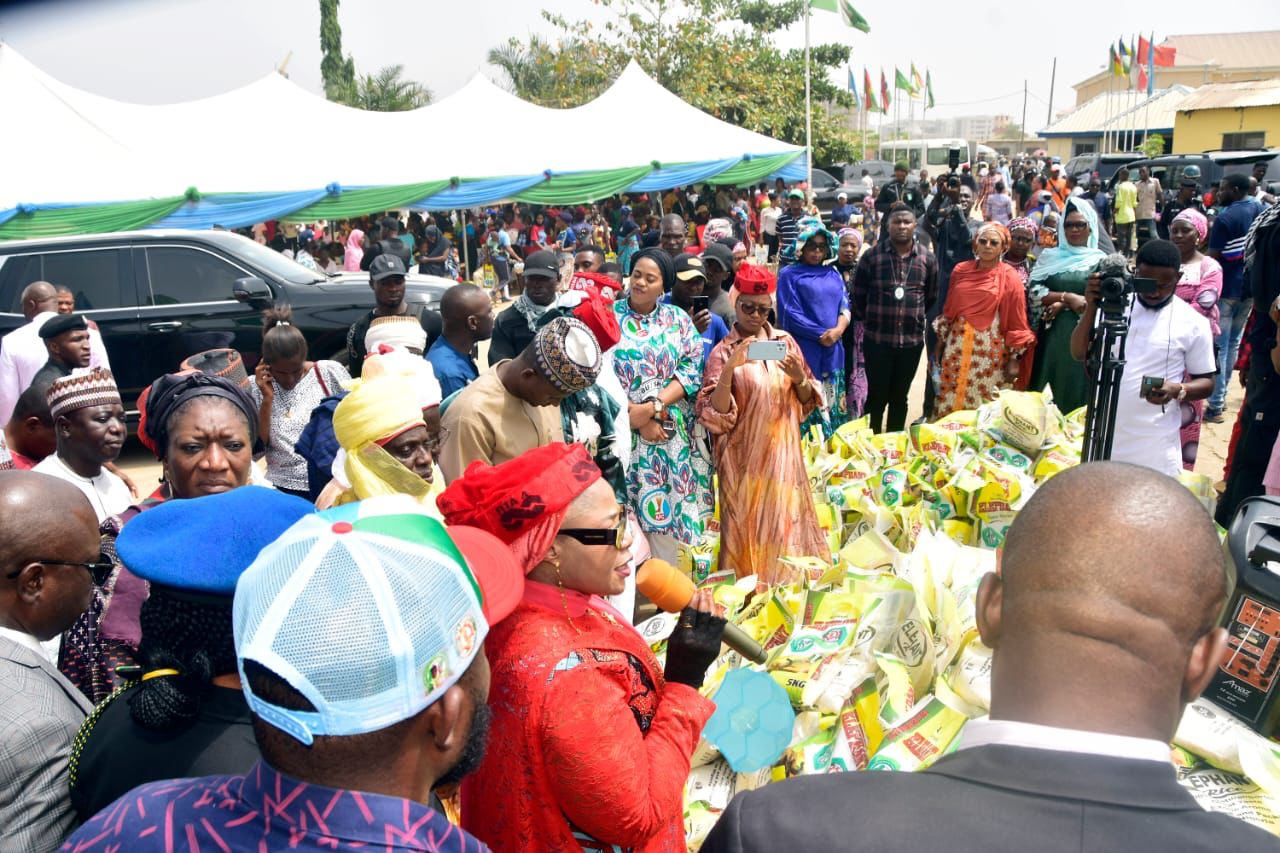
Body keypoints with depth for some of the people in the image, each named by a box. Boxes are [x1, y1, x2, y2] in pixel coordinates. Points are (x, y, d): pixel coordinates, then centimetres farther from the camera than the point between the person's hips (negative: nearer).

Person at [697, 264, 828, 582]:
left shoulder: (785, 340, 4)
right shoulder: (723, 351, -7)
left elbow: (808, 400, 7)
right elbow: (714, 415, -15)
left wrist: (799, 377, -14)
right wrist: (728, 369, -26)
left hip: (782, 451, 3)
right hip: (743, 456, -3)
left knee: (786, 521, 12)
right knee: (748, 528, 5)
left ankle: (789, 585, 31)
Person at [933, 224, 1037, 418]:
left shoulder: (1009, 278, -3)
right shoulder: (960, 270, 6)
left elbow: (1016, 322, -3)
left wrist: (1014, 359, -6)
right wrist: (940, 341, 14)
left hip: (990, 351, -3)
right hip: (957, 347, 3)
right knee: (950, 403, 5)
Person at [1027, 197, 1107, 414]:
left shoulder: (1101, 260, 3)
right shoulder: (1049, 256, 8)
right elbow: (1034, 291, -1)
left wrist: (1062, 304, -11)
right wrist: (1068, 297, -13)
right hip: (1053, 332, 1)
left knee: (1077, 389, 2)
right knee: (1047, 388, 4)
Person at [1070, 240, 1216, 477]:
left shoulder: (1193, 323, -4)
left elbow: (1206, 382, 2)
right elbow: (1079, 353, -4)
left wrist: (1178, 390, -20)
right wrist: (1092, 306, -18)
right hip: (1104, 433, 2)